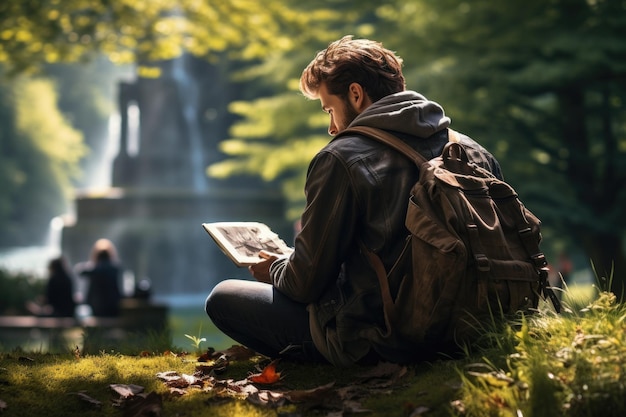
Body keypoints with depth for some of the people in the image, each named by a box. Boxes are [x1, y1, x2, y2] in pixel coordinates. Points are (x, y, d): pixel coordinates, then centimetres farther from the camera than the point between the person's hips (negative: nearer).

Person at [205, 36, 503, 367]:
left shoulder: (341, 159, -15)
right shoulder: (474, 152, 1)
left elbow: (306, 283, -12)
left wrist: (276, 270, 13)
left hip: (375, 342, -7)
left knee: (222, 298, 6)